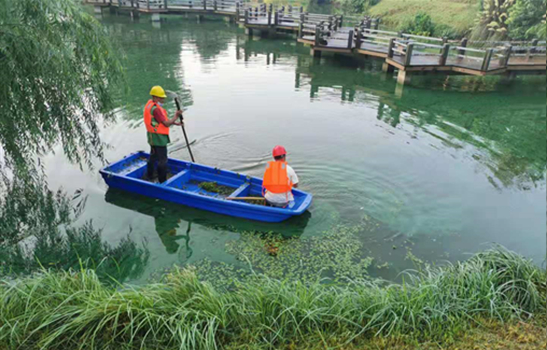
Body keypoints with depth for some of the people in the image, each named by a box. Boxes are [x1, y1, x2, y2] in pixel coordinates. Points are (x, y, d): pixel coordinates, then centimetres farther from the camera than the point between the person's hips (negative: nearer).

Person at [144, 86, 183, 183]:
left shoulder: (150, 104, 8)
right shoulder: (155, 109, -24)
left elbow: (162, 120, 12)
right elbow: (166, 123, -23)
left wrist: (174, 123, 5)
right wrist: (176, 116, -9)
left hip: (152, 136, 11)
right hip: (158, 137, -11)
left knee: (153, 156, 23)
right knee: (162, 159, -2)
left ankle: (149, 177, 37)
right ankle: (162, 181, 6)